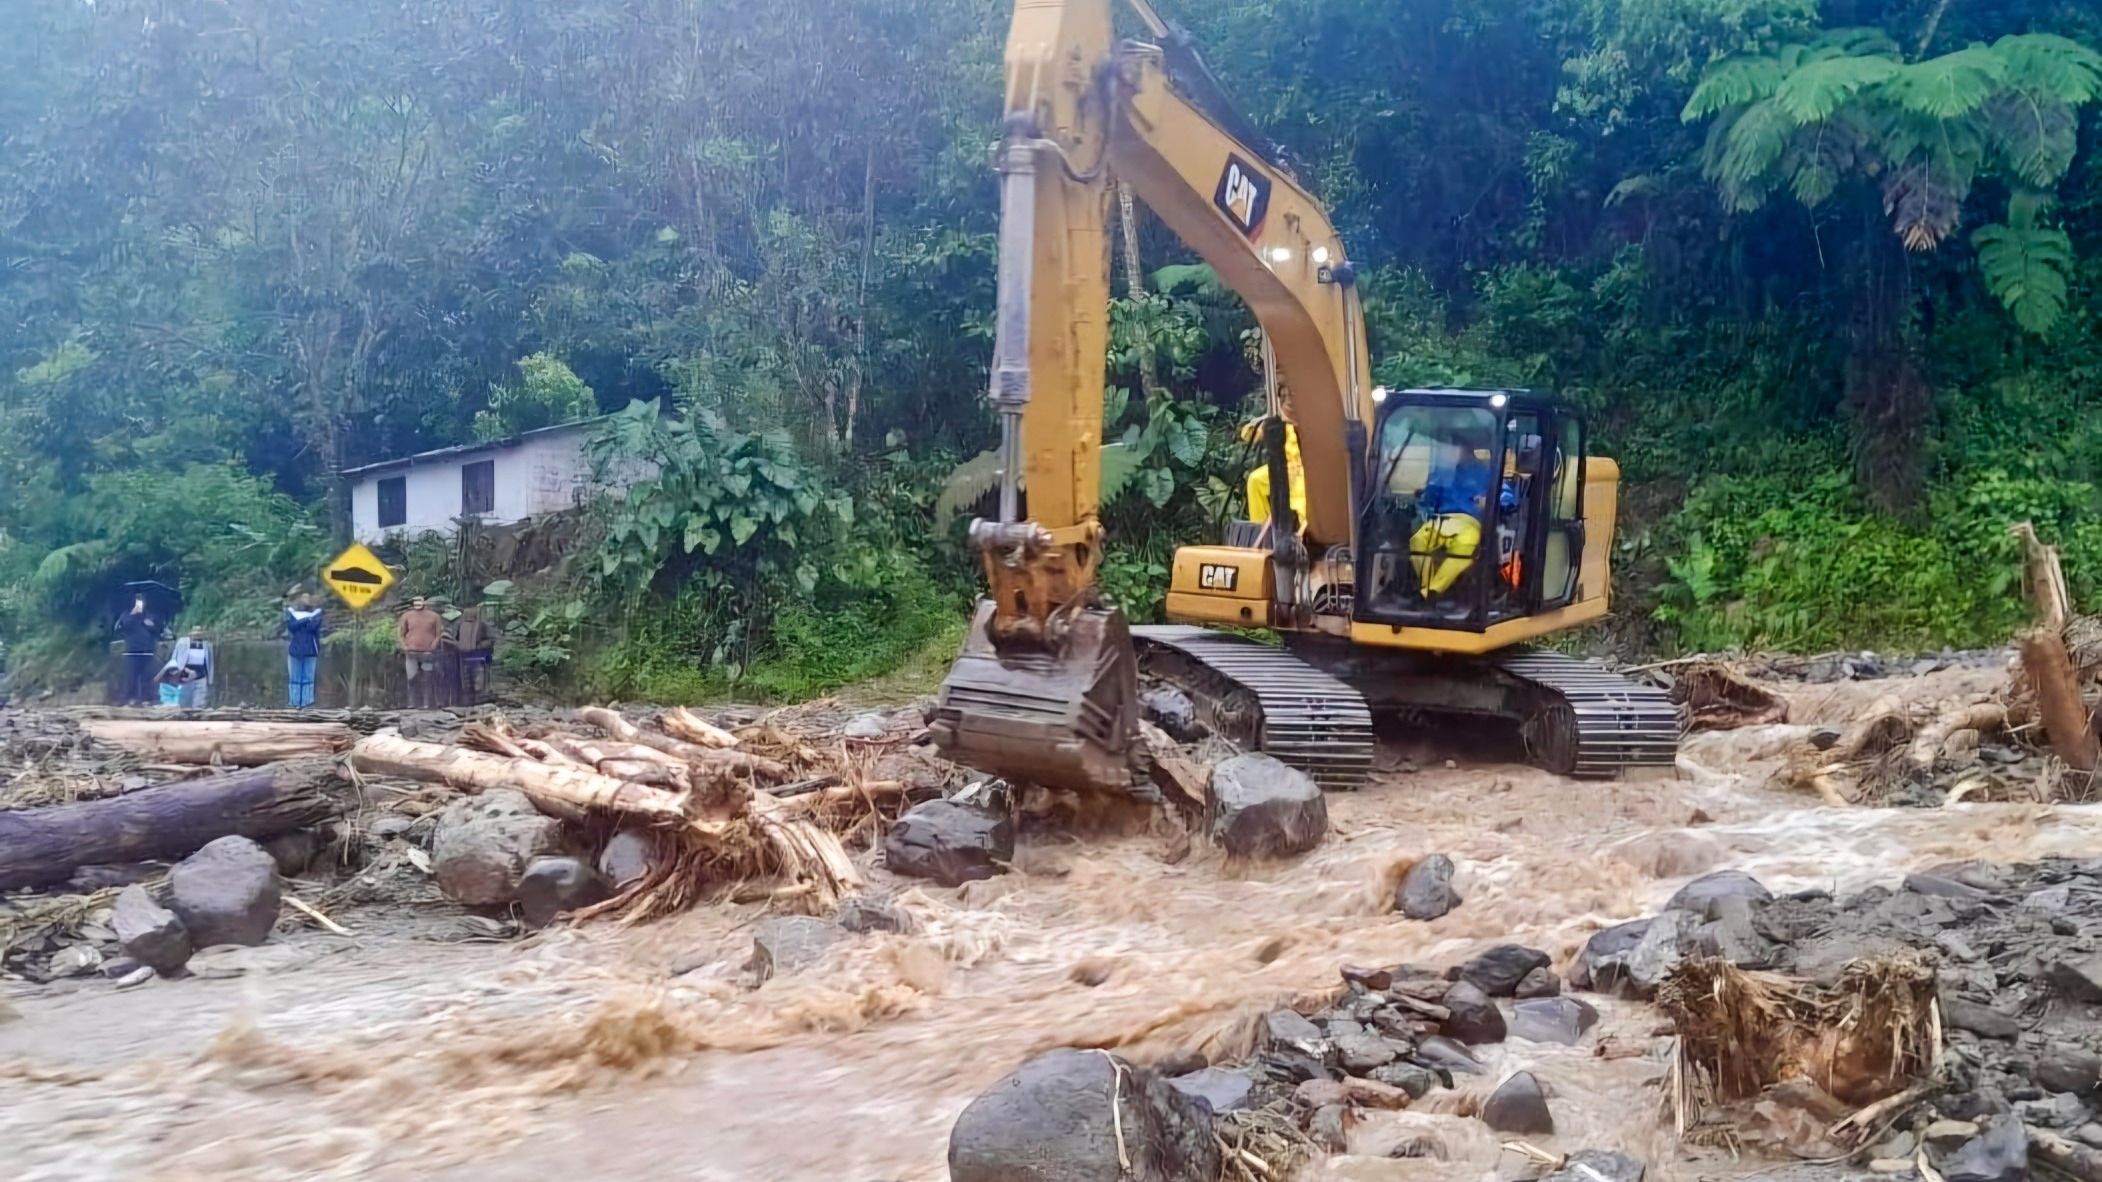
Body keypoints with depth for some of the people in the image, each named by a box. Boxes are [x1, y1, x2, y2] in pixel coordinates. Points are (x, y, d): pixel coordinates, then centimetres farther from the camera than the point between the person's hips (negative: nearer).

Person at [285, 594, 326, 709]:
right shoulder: (292, 613, 9)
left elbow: (313, 626, -13)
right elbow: (291, 626, -9)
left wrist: (300, 622, -5)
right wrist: (306, 619, -7)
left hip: (310, 651, -1)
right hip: (295, 650, 1)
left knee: (308, 677, -2)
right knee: (295, 677, 2)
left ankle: (305, 702, -2)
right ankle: (295, 702, 2)